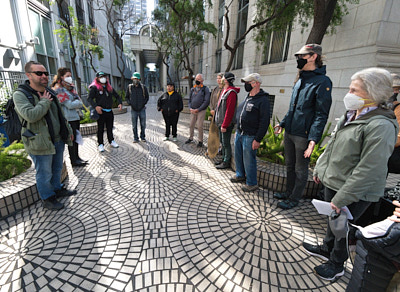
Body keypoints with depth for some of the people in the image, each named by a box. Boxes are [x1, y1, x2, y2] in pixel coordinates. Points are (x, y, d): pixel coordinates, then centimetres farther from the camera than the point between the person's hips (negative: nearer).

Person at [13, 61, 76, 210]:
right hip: (40, 144, -7)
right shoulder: (20, 95, -12)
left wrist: (68, 131, 20)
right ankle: (47, 198, 24)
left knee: (57, 169, 22)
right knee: (44, 174, 6)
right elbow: (30, 115, -30)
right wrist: (44, 101, -17)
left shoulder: (50, 92, 11)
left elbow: (60, 115, 19)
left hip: (58, 140, 7)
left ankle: (57, 189, 41)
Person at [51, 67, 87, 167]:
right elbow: (69, 105, -17)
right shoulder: (59, 90, -10)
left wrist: (75, 103, -10)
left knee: (75, 138, 13)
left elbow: (80, 102, 9)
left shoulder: (70, 88, 15)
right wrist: (78, 103, -2)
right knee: (72, 139, -1)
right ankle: (74, 160, 8)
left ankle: (76, 157, 24)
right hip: (69, 118, -8)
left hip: (76, 116, 8)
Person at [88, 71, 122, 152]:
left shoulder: (109, 87, 13)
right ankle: (100, 144, 13)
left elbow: (117, 96, 20)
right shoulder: (94, 88, -4)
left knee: (110, 128, 14)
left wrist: (120, 103, 2)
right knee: (100, 129, 3)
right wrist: (96, 106, -25)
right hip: (101, 112, -5)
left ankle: (111, 141, 27)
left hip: (109, 111, 5)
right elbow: (89, 98, -10)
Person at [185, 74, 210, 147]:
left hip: (201, 111, -5)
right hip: (192, 111, 5)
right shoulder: (192, 89, 13)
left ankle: (200, 141, 10)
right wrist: (190, 108, -2)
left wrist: (198, 109, -14)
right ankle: (190, 138, 27)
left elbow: (206, 101, -10)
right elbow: (189, 99, 17)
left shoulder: (205, 89, -2)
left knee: (199, 126, -4)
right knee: (191, 125, 10)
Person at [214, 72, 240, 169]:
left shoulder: (231, 92, -17)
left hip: (226, 123, -10)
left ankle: (226, 162, 12)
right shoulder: (224, 90, 15)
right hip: (220, 122, 10)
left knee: (226, 143, 0)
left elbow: (229, 110, -23)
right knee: (222, 142, 17)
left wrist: (224, 125, -23)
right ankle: (224, 159, 30)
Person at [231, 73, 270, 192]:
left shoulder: (263, 100, -14)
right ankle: (240, 175, 40)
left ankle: (252, 184, 18)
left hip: (250, 136, -8)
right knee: (238, 156, 19)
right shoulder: (247, 98, 14)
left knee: (248, 160, 0)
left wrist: (258, 139, -19)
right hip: (239, 134, 9)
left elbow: (264, 122, -18)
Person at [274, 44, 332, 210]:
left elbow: (321, 114, -16)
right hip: (289, 133, 8)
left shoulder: (322, 82, -11)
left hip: (303, 136, -8)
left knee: (300, 170, 7)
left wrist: (313, 139, -23)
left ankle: (294, 199, 23)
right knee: (289, 165, 19)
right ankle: (289, 192, 36)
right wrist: (282, 123, 18)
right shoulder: (300, 81, 14)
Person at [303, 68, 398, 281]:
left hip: (354, 193, -7)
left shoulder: (380, 126, -22)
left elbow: (369, 169, -26)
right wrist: (319, 169, 17)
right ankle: (326, 249, 47)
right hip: (332, 182, 7)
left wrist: (342, 198, -24)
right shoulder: (350, 116, 5)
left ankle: (336, 264, 36)